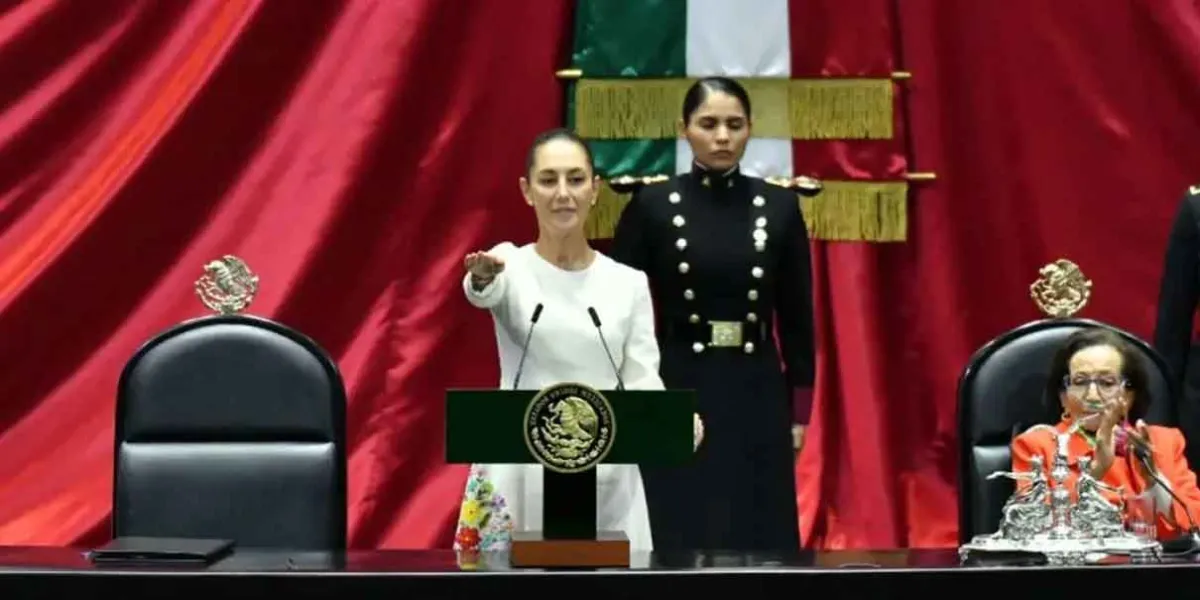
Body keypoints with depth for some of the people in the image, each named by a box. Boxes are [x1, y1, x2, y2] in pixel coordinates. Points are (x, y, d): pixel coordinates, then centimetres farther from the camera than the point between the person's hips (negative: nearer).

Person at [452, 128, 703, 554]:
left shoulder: (628, 283, 7)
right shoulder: (511, 267, 0)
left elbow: (640, 379, 0)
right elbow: (484, 292, -24)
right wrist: (483, 275, -49)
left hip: (607, 478, 2)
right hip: (520, 474, -2)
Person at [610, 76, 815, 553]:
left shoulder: (779, 206, 2)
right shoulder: (651, 204, -3)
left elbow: (796, 316, 6)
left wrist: (800, 408, 4)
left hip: (756, 394, 2)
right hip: (676, 389, -2)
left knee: (760, 537, 5)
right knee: (678, 539, 1)